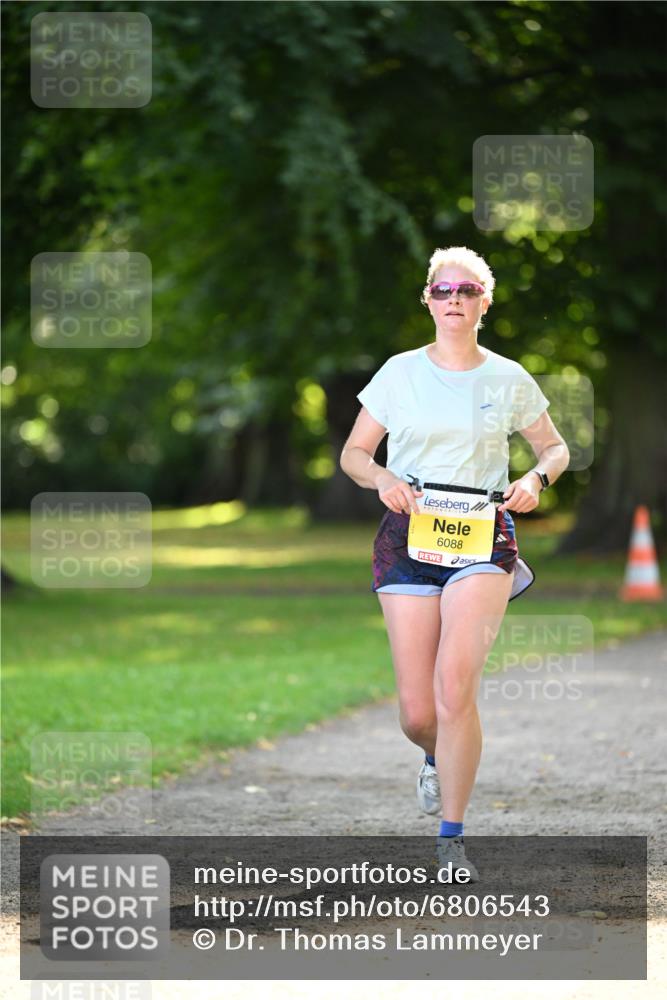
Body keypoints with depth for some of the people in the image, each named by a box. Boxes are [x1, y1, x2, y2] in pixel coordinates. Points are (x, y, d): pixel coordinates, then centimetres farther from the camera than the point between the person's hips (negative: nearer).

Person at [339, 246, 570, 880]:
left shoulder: (510, 380, 7)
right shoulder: (400, 374, 7)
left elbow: (556, 448, 18)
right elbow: (353, 453, 12)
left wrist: (536, 479, -4)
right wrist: (384, 480, -10)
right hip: (408, 535, 1)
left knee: (455, 687, -19)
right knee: (417, 714, -4)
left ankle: (451, 839, -8)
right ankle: (439, 758, 35)